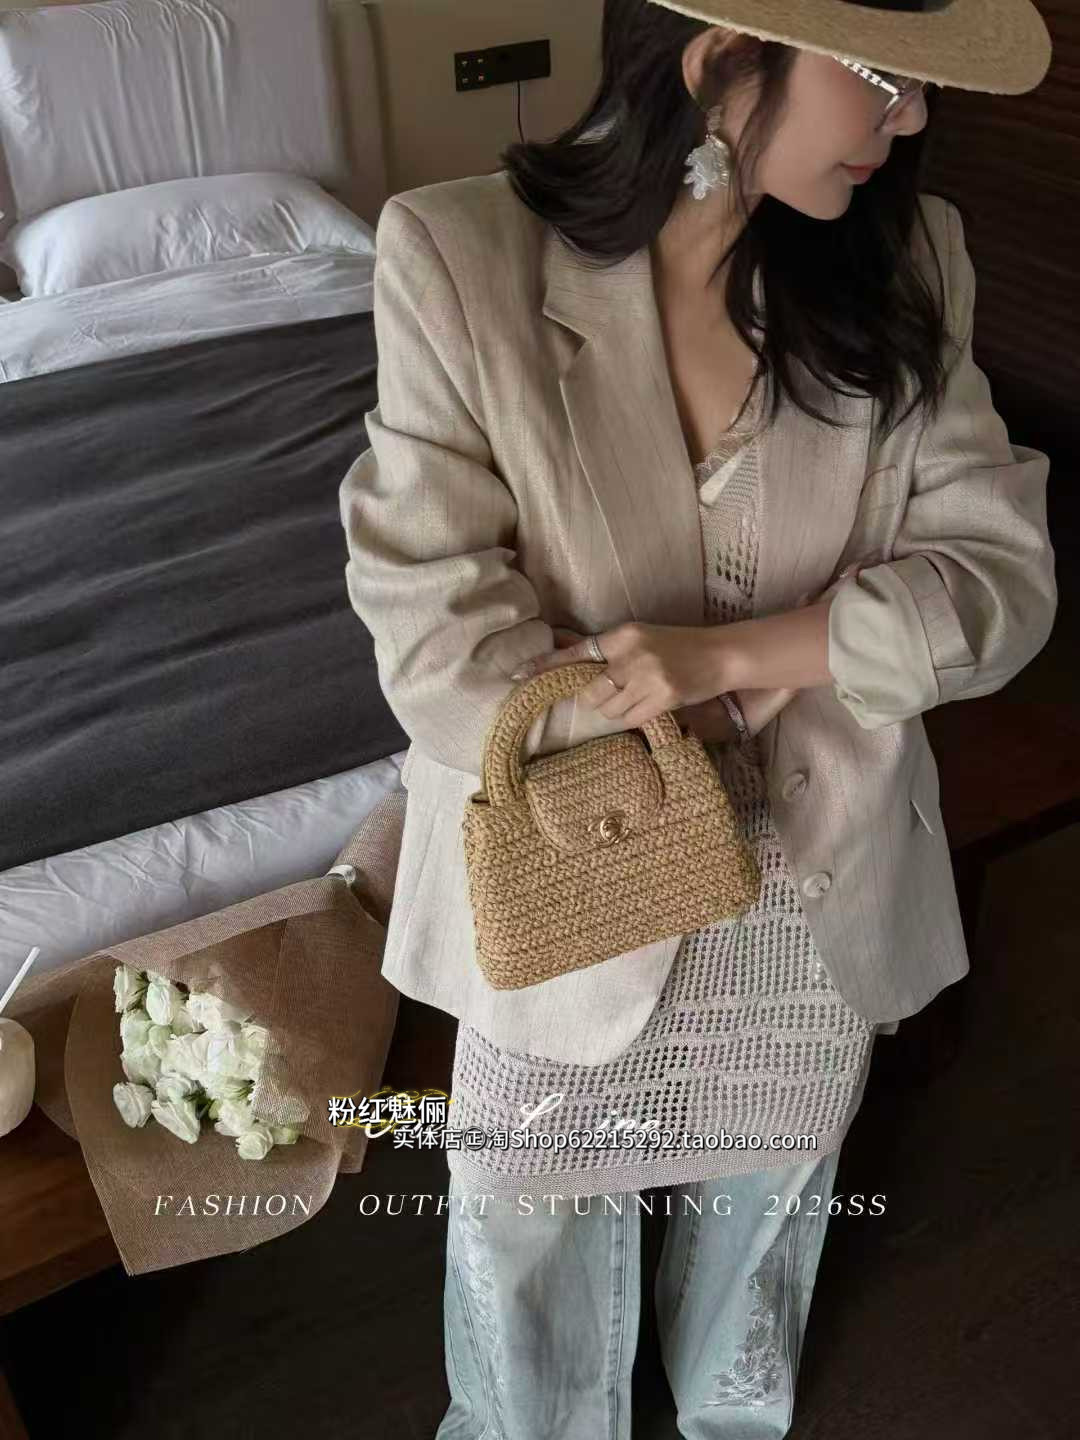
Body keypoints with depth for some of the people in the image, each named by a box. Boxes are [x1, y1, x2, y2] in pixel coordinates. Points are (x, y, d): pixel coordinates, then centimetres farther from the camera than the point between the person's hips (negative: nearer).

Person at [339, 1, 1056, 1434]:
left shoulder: (906, 259, -9)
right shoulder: (460, 261, -20)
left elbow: (1004, 571, -11)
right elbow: (443, 656, -22)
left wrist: (730, 652, -24)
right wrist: (738, 707, -17)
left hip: (819, 892, 4)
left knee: (765, 1203, 30)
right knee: (536, 1253, 22)